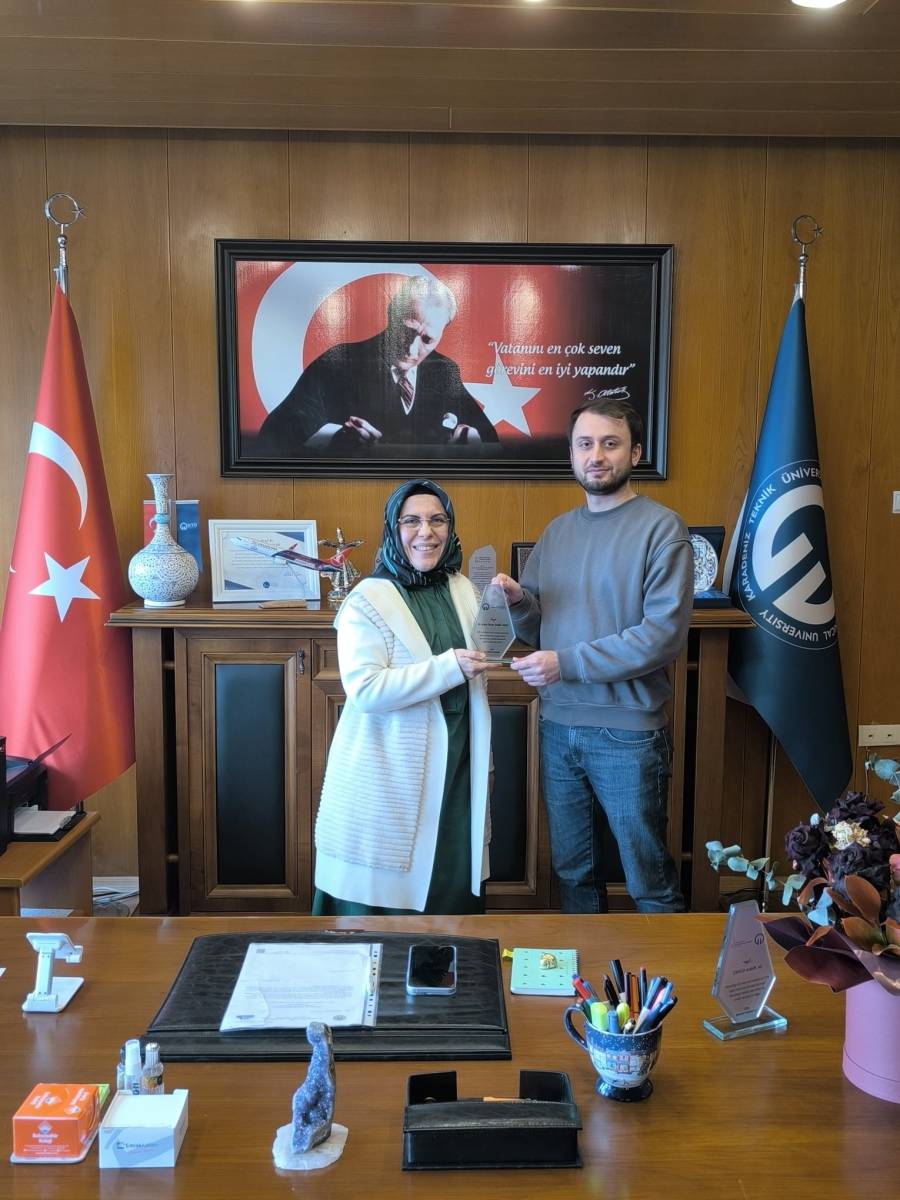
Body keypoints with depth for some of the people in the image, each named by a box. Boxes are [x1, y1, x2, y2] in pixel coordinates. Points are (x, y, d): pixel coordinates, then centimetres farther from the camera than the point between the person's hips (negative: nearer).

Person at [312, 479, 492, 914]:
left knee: (455, 892, 14)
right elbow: (364, 688, -23)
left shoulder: (465, 592, 8)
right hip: (391, 779, -5)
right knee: (383, 897, 5)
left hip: (457, 773, 6)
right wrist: (450, 667, -25)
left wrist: (483, 763, 19)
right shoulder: (368, 601, -11)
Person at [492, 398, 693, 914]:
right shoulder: (557, 530, 10)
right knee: (573, 871, 19)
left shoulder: (661, 528, -9)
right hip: (558, 726, 6)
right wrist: (517, 600, -9)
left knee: (650, 880, 9)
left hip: (628, 734, -6)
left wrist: (567, 663, -20)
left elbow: (665, 633, -18)